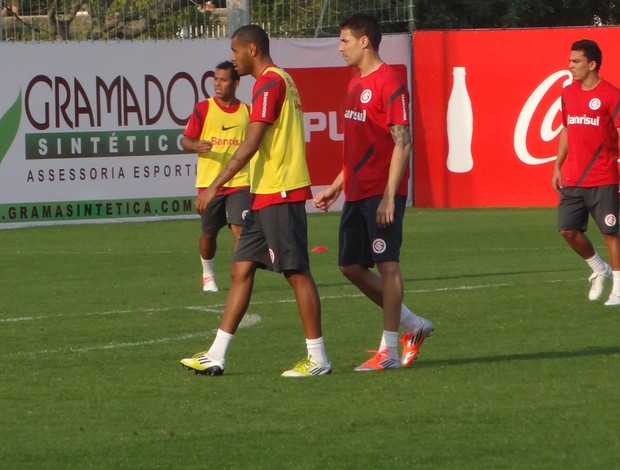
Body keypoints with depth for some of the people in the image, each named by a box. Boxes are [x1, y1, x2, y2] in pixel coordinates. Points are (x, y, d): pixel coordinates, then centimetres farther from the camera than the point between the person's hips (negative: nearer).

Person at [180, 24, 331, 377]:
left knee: (297, 272, -6)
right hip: (267, 194, 10)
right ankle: (216, 357, 9)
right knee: (241, 270, 8)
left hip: (280, 193, -10)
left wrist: (215, 186, -18)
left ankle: (318, 358, -2)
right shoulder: (281, 80, 18)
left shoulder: (270, 83, -13)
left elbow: (251, 145, -19)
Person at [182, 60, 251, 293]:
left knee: (239, 229, -14)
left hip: (239, 182, 0)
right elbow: (185, 140, 1)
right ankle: (208, 275, 30)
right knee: (209, 232, 8)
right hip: (208, 182, 0)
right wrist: (196, 146, -21)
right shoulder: (203, 109, 1)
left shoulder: (247, 112, 6)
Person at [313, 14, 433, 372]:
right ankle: (413, 325, 21)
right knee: (351, 265, 10)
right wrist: (336, 187, 21)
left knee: (386, 264, -6)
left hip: (382, 194, -10)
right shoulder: (356, 84, 16)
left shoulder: (390, 84, -12)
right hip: (357, 193, 10)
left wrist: (388, 197, -21)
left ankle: (389, 351, -2)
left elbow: (402, 144, -16)